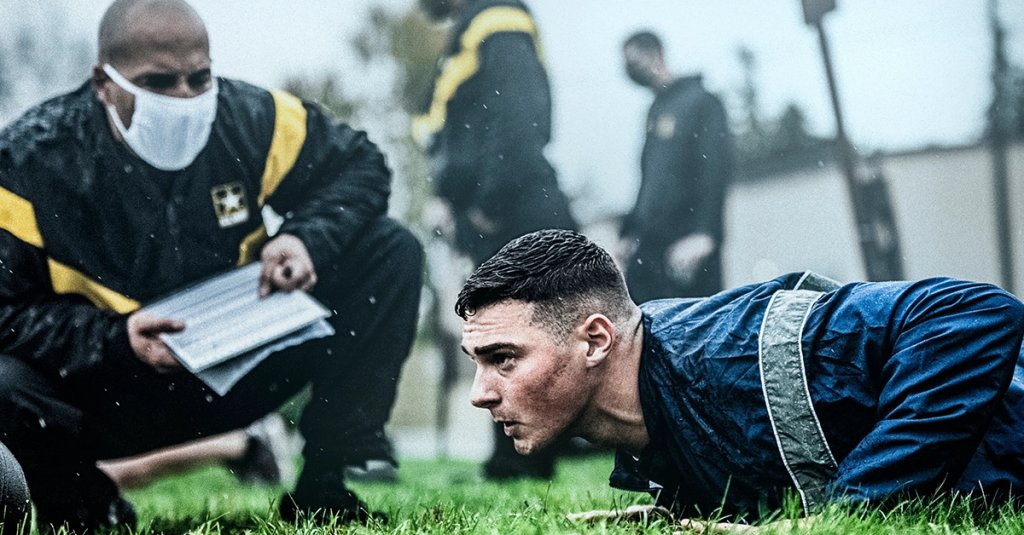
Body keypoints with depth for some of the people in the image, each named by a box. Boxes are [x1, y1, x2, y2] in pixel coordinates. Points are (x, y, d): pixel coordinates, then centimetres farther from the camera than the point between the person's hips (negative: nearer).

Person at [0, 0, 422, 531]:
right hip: (110, 392, -3)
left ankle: (326, 484, -3)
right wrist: (116, 338, -33)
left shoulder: (248, 117, -10)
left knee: (390, 249, -8)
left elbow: (359, 165, 2)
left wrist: (309, 240, -19)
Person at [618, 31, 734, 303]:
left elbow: (715, 171, -12)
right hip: (649, 244, 7)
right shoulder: (657, 110, 20)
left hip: (687, 243, -7)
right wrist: (629, 232, 16)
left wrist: (702, 234, -21)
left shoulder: (700, 101, -4)